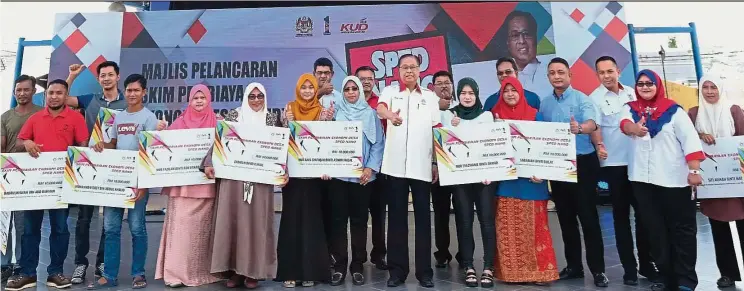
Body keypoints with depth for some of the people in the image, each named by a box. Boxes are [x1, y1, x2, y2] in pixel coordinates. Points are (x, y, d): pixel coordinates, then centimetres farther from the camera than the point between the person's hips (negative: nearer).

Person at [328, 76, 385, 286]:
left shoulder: (370, 113, 7)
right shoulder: (336, 112, 9)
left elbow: (378, 143, 3)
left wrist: (371, 167, -9)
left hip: (362, 174, 0)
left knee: (359, 220, 5)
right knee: (338, 219, 2)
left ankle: (357, 266, 15)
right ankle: (339, 266, 11)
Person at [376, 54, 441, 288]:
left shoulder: (430, 97, 11)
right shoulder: (390, 91, 8)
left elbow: (437, 132, 10)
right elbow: (380, 107, -16)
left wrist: (437, 163, 4)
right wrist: (390, 115, -39)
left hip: (422, 165, 1)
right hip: (396, 165, -1)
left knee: (423, 218, 4)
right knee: (396, 217, 4)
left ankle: (424, 271, 13)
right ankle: (397, 270, 14)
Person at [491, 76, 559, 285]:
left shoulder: (534, 115, 5)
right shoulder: (496, 114, 8)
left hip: (530, 177, -1)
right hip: (504, 178, 1)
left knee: (533, 225, 0)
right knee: (507, 226, 1)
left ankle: (539, 270, 7)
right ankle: (509, 271, 10)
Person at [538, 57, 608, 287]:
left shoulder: (581, 98, -8)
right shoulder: (544, 104, 8)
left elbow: (592, 123, -26)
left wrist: (579, 128, -48)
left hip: (582, 163, -5)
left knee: (588, 216, -2)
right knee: (566, 217, 12)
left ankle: (597, 269, 8)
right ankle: (574, 265, 24)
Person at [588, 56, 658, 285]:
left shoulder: (632, 93, 10)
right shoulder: (595, 98, -4)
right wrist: (599, 145, -33)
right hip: (614, 163, -4)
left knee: (644, 211, 9)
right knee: (621, 215, 3)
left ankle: (646, 263, 22)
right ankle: (629, 268, 12)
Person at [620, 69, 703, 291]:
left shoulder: (673, 111, 2)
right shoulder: (630, 108, 9)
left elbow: (690, 139, -6)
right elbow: (624, 123, -13)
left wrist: (694, 170, -16)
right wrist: (634, 128, -37)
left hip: (674, 179, -3)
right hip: (642, 179, 3)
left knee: (682, 229, 3)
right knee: (655, 230, 10)